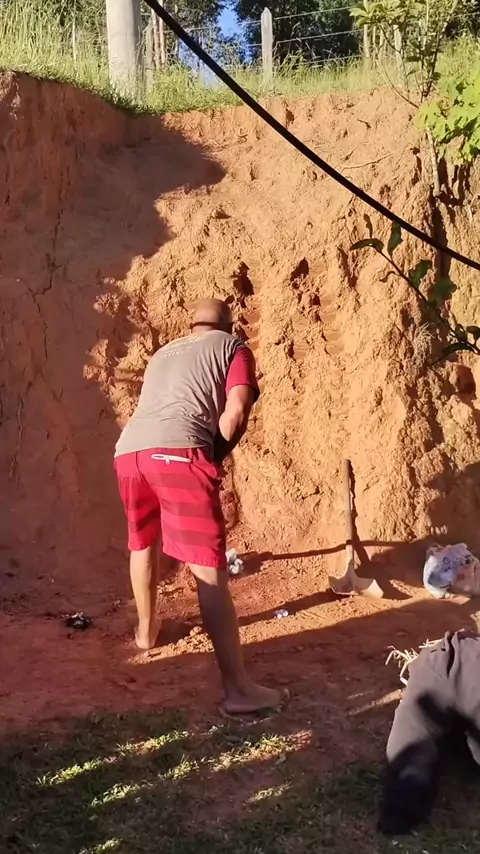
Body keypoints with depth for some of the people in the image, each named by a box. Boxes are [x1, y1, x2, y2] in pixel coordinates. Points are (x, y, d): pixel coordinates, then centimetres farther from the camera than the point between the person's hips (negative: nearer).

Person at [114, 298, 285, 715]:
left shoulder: (163, 354, 35)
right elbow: (236, 413, 2)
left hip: (129, 449, 6)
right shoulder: (233, 347, 18)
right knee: (210, 569, -6)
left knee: (143, 543, 30)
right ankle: (239, 689, -8)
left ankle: (146, 630, 48)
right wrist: (216, 457, 15)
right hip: (178, 451, -6)